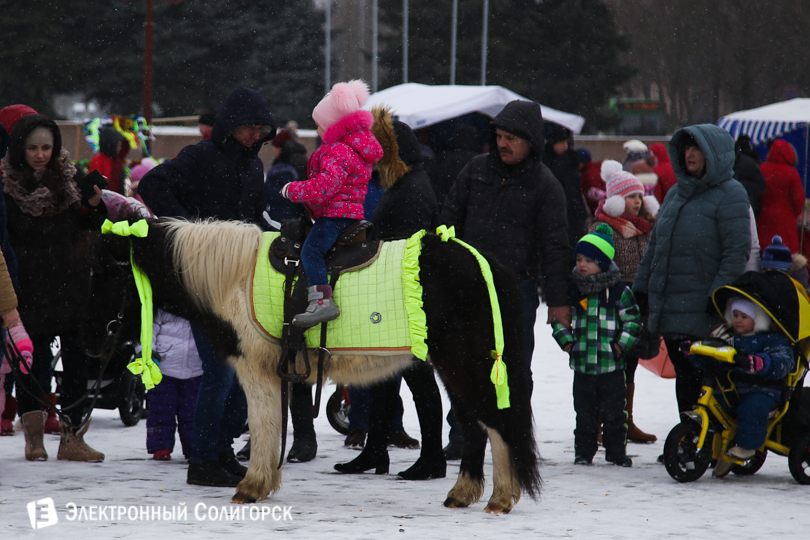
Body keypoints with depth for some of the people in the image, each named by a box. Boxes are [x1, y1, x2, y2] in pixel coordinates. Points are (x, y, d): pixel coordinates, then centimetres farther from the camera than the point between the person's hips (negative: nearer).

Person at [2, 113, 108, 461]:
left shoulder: (70, 176, 4)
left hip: (72, 283, 3)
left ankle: (72, 437, 1)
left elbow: (91, 225, 9)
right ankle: (34, 435, 8)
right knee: (33, 357, -1)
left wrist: (94, 205, -11)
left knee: (77, 357, -1)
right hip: (29, 287, -3)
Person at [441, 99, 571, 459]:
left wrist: (558, 300, -7)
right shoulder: (477, 170, 8)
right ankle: (461, 438, 11)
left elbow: (554, 247, -3)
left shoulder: (544, 186, -2)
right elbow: (450, 219, 14)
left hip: (518, 288, -3)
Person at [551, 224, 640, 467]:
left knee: (614, 413, 3)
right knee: (585, 413, 7)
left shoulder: (619, 291, -3)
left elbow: (633, 321, 0)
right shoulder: (572, 290, 5)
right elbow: (558, 319, 13)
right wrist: (567, 342, 0)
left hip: (612, 365, -2)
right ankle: (583, 451, 15)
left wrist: (621, 345, -9)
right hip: (582, 364, 2)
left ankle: (616, 451, 13)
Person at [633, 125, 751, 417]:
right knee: (683, 373, 9)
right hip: (670, 310, 7)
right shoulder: (676, 193, 17)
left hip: (703, 313, -7)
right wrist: (640, 288, 17)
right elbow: (655, 245, 22)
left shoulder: (729, 195, -6)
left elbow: (737, 250, -12)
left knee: (700, 375, -9)